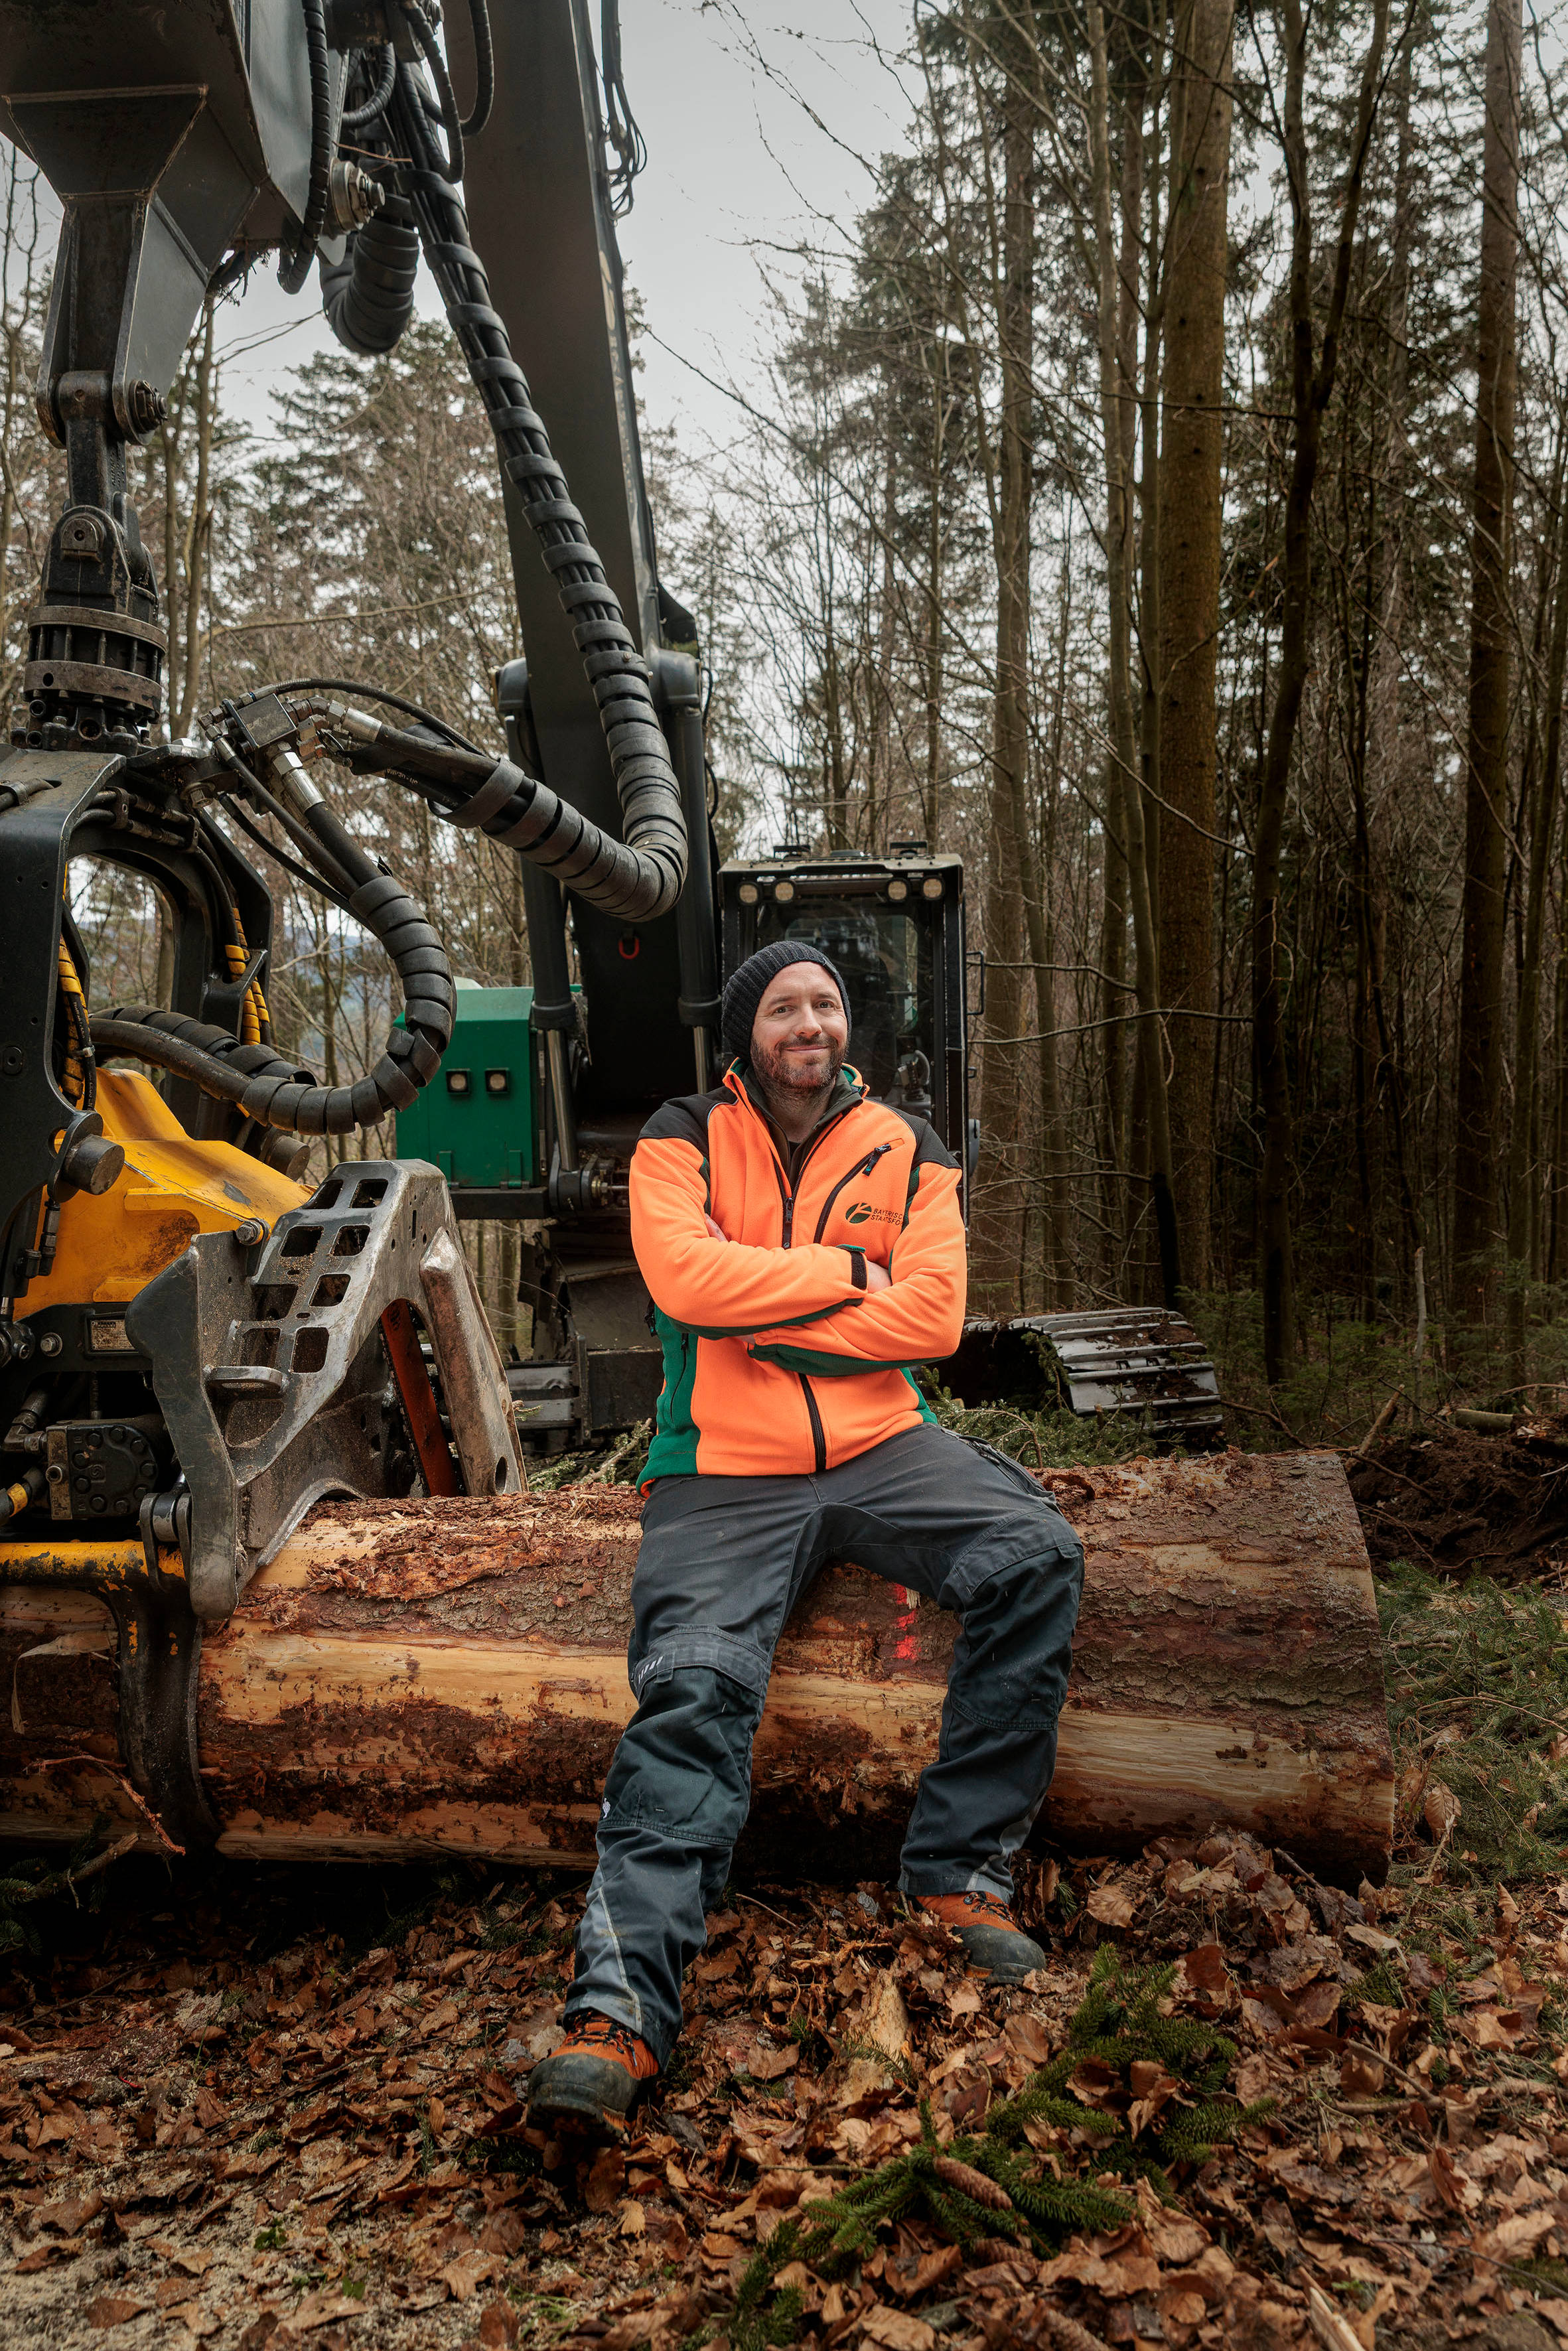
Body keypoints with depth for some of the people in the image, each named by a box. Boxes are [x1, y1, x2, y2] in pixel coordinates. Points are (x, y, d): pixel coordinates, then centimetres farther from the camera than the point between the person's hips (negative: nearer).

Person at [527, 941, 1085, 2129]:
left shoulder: (903, 1150, 9)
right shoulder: (684, 1141, 4)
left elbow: (932, 1316, -5)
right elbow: (684, 1277, -16)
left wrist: (761, 1314, -10)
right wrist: (843, 1274, -8)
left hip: (881, 1447, 3)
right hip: (725, 1473, -2)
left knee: (1037, 1557, -21)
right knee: (693, 1686, -23)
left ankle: (960, 1864, -10)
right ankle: (621, 2006, -26)